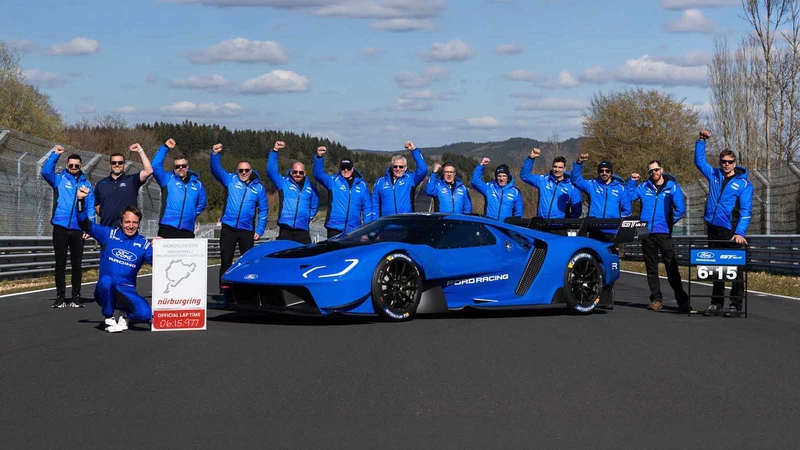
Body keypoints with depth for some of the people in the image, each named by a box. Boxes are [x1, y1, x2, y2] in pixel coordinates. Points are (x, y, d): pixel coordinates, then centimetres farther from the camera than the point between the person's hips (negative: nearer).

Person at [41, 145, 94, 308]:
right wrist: (55, 154, -17)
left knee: (77, 265, 5)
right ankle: (60, 297, 6)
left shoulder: (87, 185, 12)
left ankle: (76, 297, 12)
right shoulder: (59, 179, 8)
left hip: (78, 230, 1)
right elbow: (46, 171, -12)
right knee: (60, 264, 2)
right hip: (61, 227, -1)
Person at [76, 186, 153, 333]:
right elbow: (85, 223, -3)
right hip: (106, 290, -1)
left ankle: (125, 315, 13)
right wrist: (81, 201, -18)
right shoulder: (109, 234, 1)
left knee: (145, 314, -26)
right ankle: (109, 319, -13)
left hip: (127, 293, 1)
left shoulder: (143, 243, 4)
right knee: (107, 280, -38)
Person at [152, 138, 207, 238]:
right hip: (167, 228, -3)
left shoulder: (197, 184, 16)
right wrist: (165, 147, -5)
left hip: (187, 231, 3)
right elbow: (156, 166, -5)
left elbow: (201, 204, 26)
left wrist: (191, 214, 13)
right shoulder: (168, 179, 9)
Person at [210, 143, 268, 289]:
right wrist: (215, 154, -25)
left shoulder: (259, 187, 5)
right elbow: (216, 169, -7)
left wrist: (259, 230, -2)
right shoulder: (231, 180, 4)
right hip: (228, 228, 0)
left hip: (247, 231, 0)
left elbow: (263, 210, 5)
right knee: (225, 262, 3)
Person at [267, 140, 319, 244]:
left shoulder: (311, 187, 14)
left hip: (303, 231, 2)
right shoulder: (284, 183, 8)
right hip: (285, 230, -1)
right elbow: (271, 169, -3)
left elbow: (314, 206, 25)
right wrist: (275, 150, -10)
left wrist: (308, 218, 11)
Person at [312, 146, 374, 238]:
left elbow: (367, 208, 9)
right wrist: (319, 157, -24)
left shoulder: (362, 185, 9)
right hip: (334, 230, -1)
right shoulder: (333, 181, 5)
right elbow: (318, 174, -9)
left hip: (354, 231, 1)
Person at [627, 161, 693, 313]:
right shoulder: (644, 187, 10)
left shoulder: (672, 187, 2)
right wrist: (632, 181, 1)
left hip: (664, 234, -3)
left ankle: (682, 300, -2)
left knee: (671, 266, -5)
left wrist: (669, 222, 0)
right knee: (651, 268, 7)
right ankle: (656, 299, 13)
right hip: (646, 233, 3)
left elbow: (680, 209, -1)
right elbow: (628, 197, 8)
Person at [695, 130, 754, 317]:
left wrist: (740, 232, -17)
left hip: (731, 231, -5)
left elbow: (746, 210, -7)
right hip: (713, 228, 5)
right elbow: (699, 161, 25)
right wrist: (701, 141, 14)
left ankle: (736, 305, -2)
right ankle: (716, 302, 16)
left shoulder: (744, 183, -1)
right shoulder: (714, 175, 12)